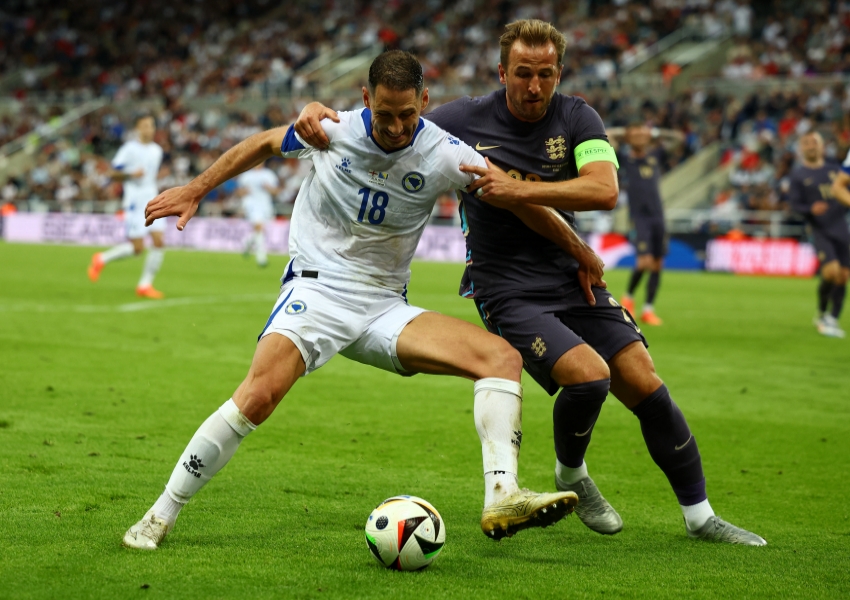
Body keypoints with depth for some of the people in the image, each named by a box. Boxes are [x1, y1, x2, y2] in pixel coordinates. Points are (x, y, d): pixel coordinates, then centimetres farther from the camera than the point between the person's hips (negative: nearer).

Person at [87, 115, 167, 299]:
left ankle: (145, 285, 1)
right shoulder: (130, 148, -7)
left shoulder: (157, 150, 13)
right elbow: (113, 173, -6)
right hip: (135, 202, -6)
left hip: (152, 201, 6)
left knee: (159, 241, -8)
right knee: (137, 247, -8)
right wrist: (131, 175, -22)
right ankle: (101, 259, 16)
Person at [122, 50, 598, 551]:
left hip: (384, 307, 3)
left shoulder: (445, 155, -7)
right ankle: (160, 517, -18)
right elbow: (264, 144, 13)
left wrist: (579, 254, -1)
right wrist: (196, 191, 16)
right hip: (316, 287, -3)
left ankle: (502, 498, -27)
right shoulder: (331, 130, -6)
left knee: (502, 357, -17)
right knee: (261, 392, -30)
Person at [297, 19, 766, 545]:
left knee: (647, 387, -4)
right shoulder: (467, 120, -5)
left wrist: (515, 190, -25)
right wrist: (320, 114, -17)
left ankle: (700, 517, 12)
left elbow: (605, 190, -18)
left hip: (574, 280, 3)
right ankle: (572, 476, 7)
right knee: (588, 374, -25)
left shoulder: (577, 118, -2)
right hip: (509, 293, -3)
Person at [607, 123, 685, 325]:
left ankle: (648, 309, 10)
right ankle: (628, 297, 8)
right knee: (645, 260, -16)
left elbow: (679, 138, 18)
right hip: (639, 216, -4)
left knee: (657, 264, 2)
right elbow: (607, 136, -7)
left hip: (657, 215, 4)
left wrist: (655, 134, 14)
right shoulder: (624, 158, 1)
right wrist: (624, 133, 8)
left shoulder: (656, 155, 11)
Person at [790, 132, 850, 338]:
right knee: (832, 271, -19)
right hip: (820, 230, -4)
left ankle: (833, 319, 13)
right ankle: (822, 313, 3)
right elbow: (793, 204, -1)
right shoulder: (798, 174, 4)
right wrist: (811, 209, -19)